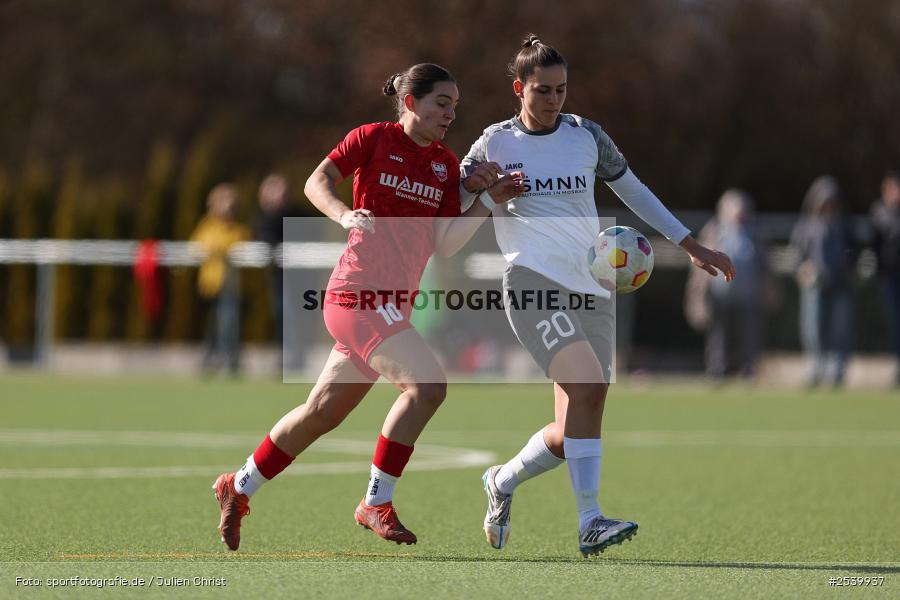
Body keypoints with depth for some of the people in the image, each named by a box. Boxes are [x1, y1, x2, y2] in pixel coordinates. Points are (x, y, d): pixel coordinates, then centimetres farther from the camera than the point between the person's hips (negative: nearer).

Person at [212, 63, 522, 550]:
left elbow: (445, 243, 4)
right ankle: (376, 504, -13)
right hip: (361, 291, -8)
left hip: (392, 303, 8)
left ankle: (238, 488, 31)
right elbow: (316, 182, -11)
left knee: (324, 411, 15)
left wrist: (490, 199, -5)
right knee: (427, 385, -22)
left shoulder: (446, 165, 13)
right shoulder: (375, 138, -3)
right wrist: (346, 215, -29)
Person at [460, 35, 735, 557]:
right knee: (586, 387, -27)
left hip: (591, 288, 4)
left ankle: (502, 482, 28)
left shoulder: (586, 135, 13)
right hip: (533, 279, -4)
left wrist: (691, 245, 21)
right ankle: (590, 522, -28)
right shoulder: (496, 143, 6)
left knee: (572, 434, -1)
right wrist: (473, 184, -9)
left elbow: (633, 190, 22)